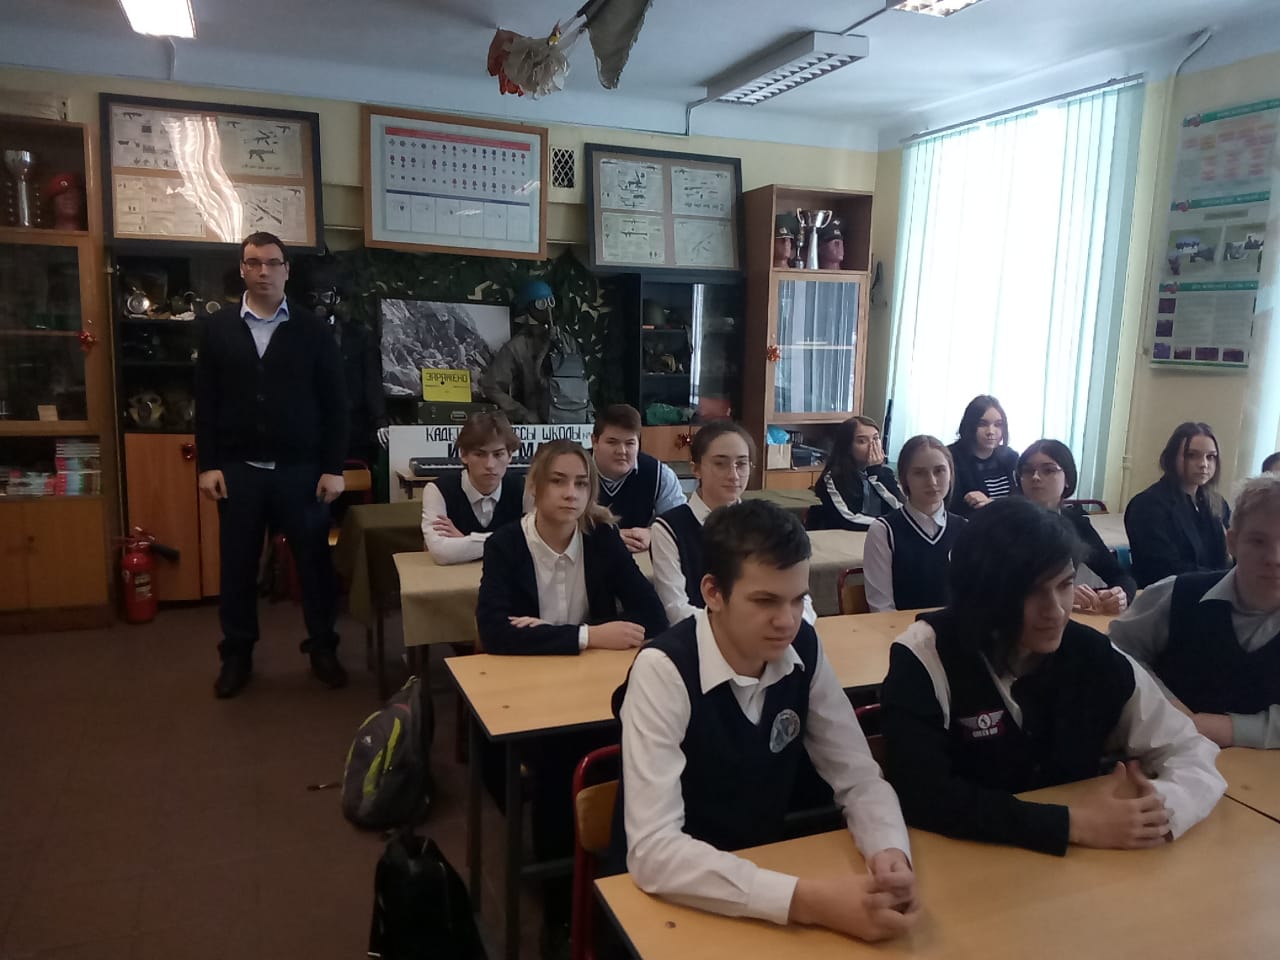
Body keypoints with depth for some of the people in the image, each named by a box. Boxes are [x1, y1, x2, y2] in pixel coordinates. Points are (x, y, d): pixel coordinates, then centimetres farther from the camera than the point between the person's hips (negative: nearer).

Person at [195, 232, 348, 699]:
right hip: (237, 470, 1)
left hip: (301, 469, -1)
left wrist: (333, 467, -5)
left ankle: (322, 648, 22)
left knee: (314, 561, 6)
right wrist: (207, 464, -1)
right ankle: (237, 655, 24)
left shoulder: (313, 329, 1)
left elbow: (334, 403, 0)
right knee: (237, 566, 9)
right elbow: (206, 402, 6)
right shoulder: (216, 327, 6)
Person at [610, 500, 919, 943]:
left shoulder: (804, 650, -8)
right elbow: (652, 850, -30)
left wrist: (891, 854, -22)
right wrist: (806, 900, -36)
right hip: (669, 896, -5)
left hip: (764, 871, 5)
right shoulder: (664, 670, -25)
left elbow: (859, 778, -1)